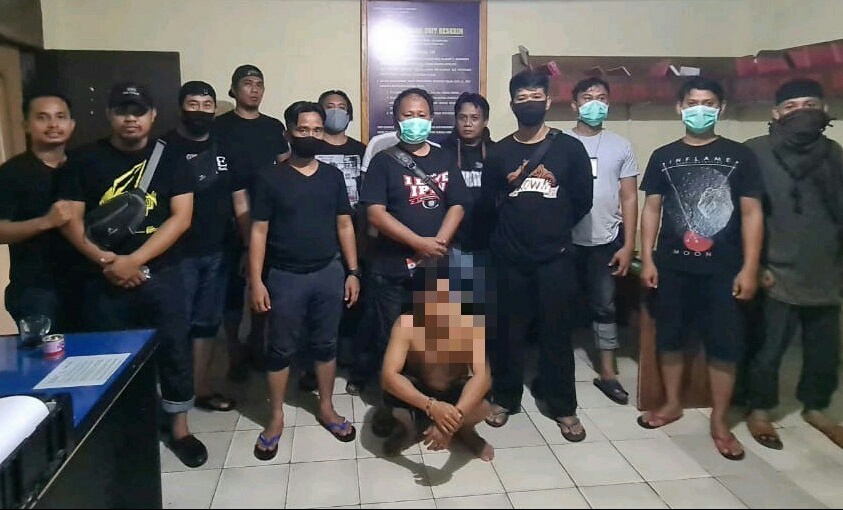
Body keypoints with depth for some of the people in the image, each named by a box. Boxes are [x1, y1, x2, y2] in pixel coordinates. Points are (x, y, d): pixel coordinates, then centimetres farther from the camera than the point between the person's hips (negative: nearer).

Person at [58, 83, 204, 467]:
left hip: (160, 274, 0)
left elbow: (181, 217, -7)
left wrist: (134, 260, -15)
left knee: (175, 349, 5)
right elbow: (71, 219, -1)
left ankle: (179, 429, 22)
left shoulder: (169, 158, 1)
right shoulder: (85, 160, 2)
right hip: (103, 279, 1)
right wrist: (102, 259, -17)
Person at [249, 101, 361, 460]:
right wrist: (256, 281, -9)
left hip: (329, 273, 3)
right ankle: (276, 418, 23)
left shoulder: (333, 176, 4)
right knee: (281, 349, 8)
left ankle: (326, 408, 30)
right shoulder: (270, 178, -4)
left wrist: (352, 272, 2)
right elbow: (259, 232, -4)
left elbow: (345, 225, 7)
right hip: (285, 277, -2)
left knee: (325, 344, 13)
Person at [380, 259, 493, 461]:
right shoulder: (406, 324, -28)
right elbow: (388, 376, -37)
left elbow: (482, 376, -37)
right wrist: (431, 406, -51)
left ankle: (465, 430, 6)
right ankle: (410, 425, 4)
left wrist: (456, 416, -53)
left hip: (455, 392, 0)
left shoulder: (469, 324, -27)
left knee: (481, 406, -32)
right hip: (418, 391, 0)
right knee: (392, 396, -33)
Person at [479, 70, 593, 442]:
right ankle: (505, 398, 26)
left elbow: (582, 201, 3)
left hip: (555, 257, -1)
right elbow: (487, 206, 9)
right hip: (510, 258, 1)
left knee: (556, 331, 6)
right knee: (509, 330, 9)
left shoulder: (570, 148, 1)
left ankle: (564, 407, 20)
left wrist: (554, 229, 8)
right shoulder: (499, 152, 6)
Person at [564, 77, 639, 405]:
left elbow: (629, 198, 4)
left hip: (606, 240, 2)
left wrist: (628, 245, -2)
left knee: (604, 306, 10)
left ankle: (607, 373, 21)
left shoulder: (620, 146, 5)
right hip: (566, 240, -1)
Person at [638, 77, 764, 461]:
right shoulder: (663, 156, 5)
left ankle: (719, 422, 19)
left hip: (723, 269, -1)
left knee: (724, 346, 3)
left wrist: (749, 268, -7)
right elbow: (651, 208, 6)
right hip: (672, 266, 2)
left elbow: (752, 213, -1)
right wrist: (647, 259, -1)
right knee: (670, 338, 11)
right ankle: (672, 404, 29)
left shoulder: (739, 155, 1)